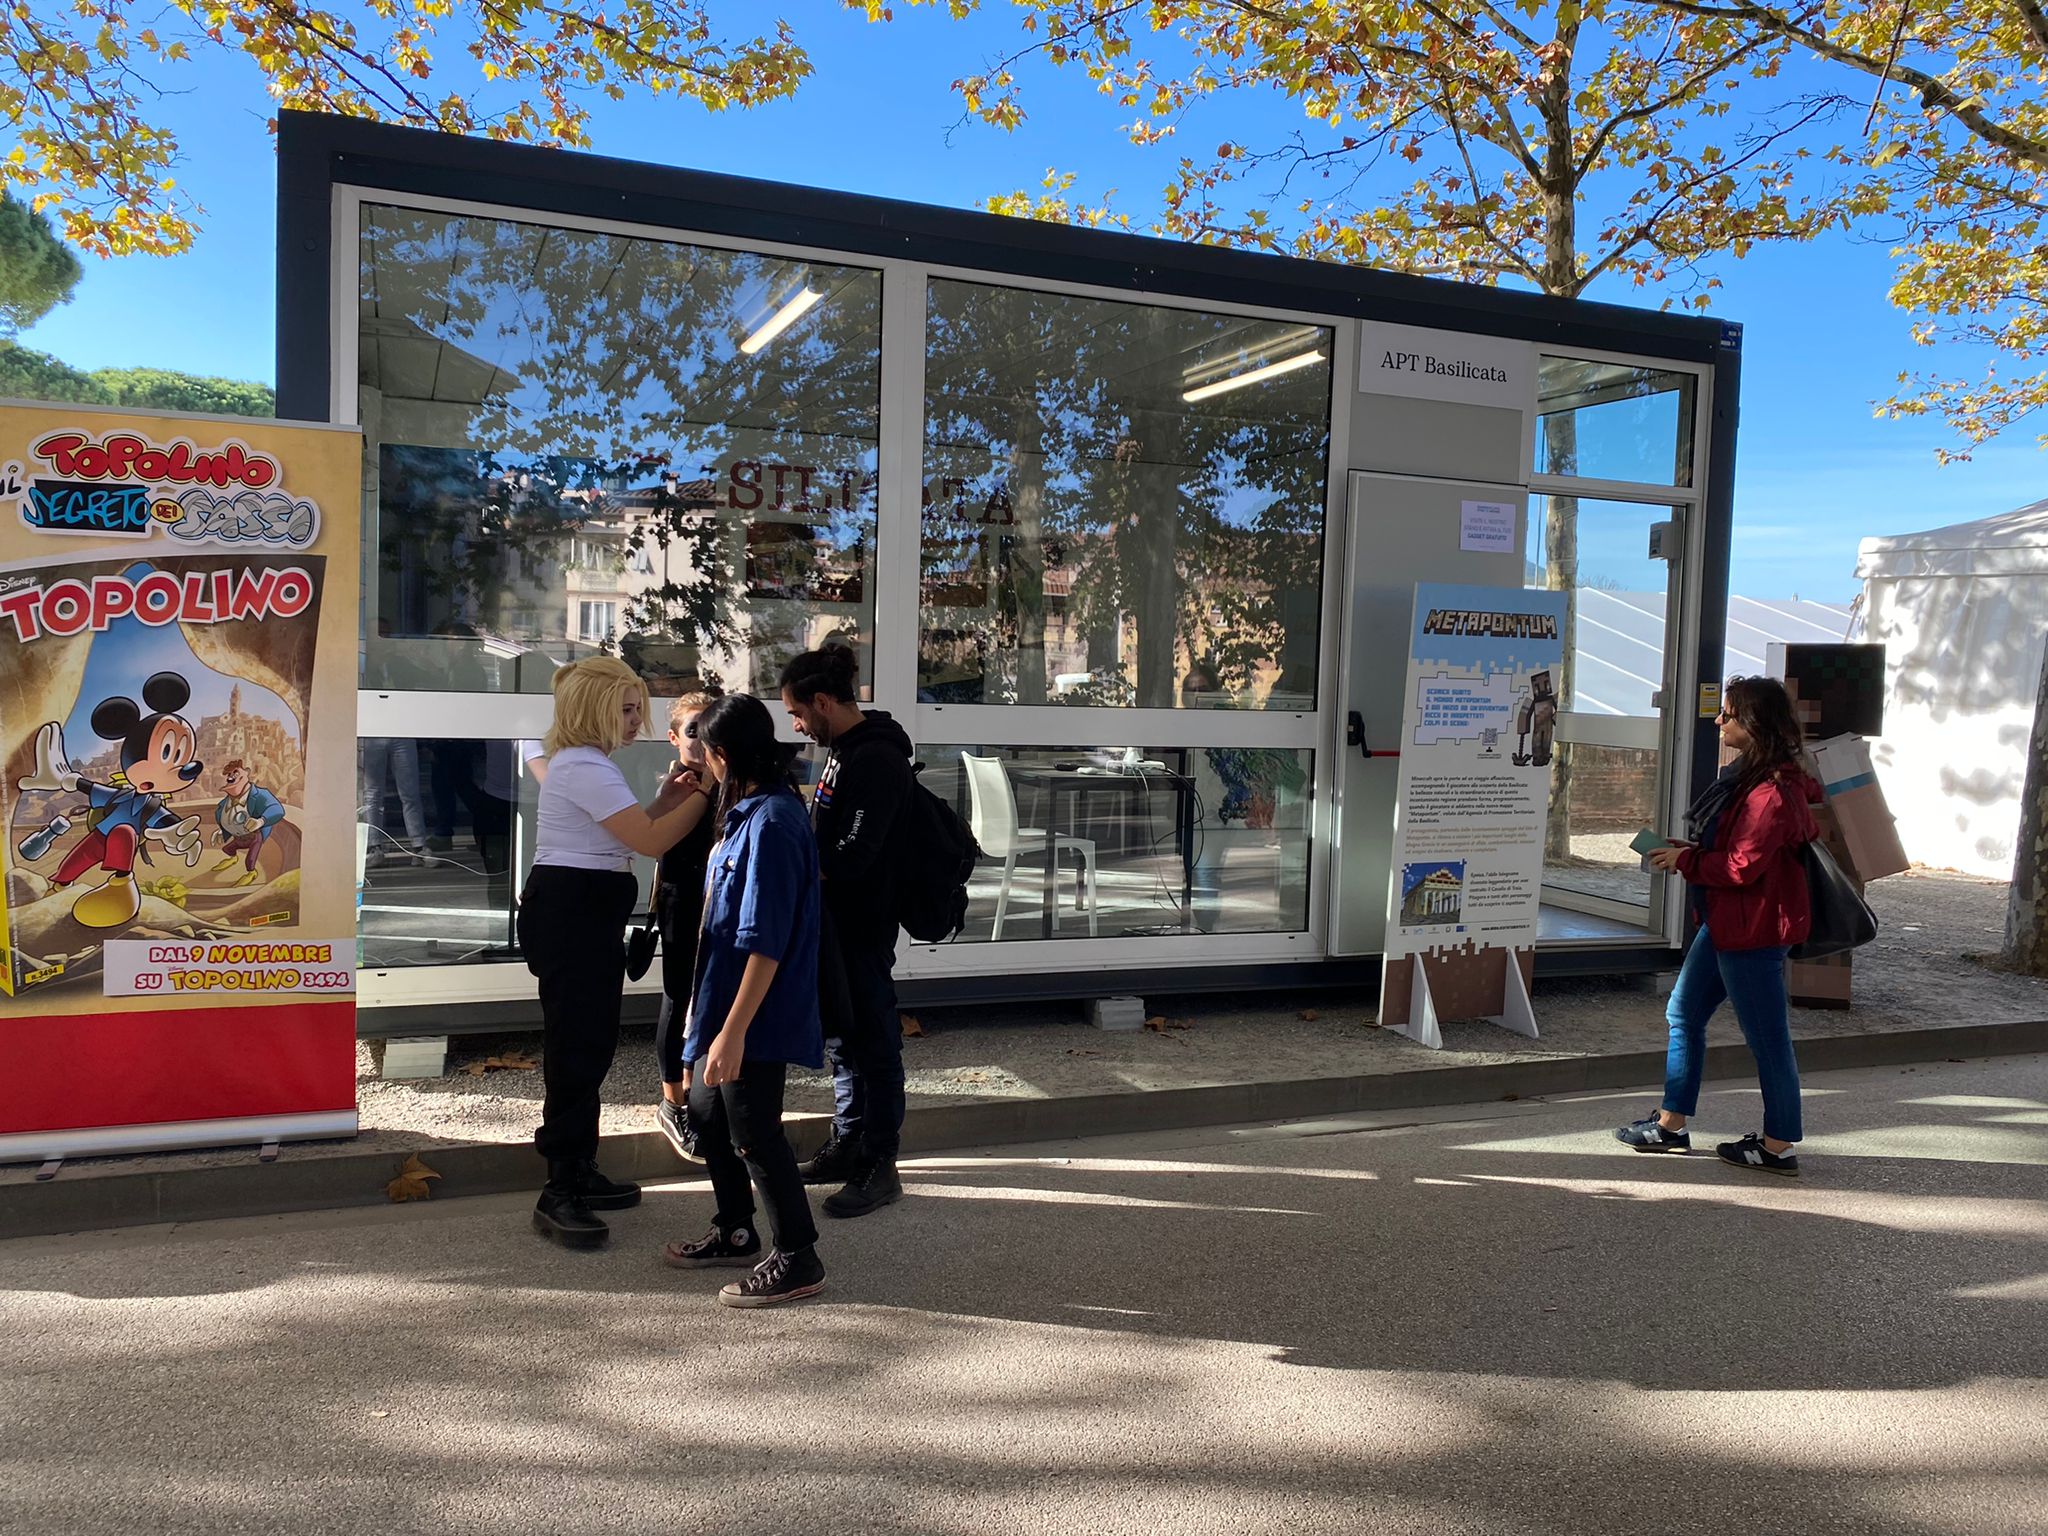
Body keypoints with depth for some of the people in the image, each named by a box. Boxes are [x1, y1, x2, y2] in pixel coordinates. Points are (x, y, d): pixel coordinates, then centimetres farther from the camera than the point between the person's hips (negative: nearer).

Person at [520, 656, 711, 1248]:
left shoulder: (585, 764, 18)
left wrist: (666, 796, 8)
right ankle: (560, 1195, -3)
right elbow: (651, 840, -21)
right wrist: (704, 792, -15)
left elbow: (624, 836, 18)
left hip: (585, 916, 11)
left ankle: (578, 1175, 26)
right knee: (577, 1048, -9)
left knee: (588, 1044, 15)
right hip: (570, 915, -11)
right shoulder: (585, 768, -16)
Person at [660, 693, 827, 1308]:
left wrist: (733, 1031, -26)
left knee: (752, 1130, 1)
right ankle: (735, 1232, 38)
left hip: (757, 1013, -10)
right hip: (724, 1000, 10)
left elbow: (765, 943, -26)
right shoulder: (750, 811, 7)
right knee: (707, 1109, 22)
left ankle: (796, 1258, 17)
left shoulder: (770, 823, -24)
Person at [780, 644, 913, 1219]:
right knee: (842, 1037, 19)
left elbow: (852, 857, -25)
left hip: (863, 928, -10)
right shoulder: (842, 750, 11)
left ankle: (880, 1166, 11)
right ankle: (847, 1146, 32)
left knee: (871, 1042, 0)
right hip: (838, 923, 10)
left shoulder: (876, 760, -20)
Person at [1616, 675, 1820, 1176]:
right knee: (1684, 1015, 16)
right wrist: (1690, 852, 4)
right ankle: (1672, 1124, 26)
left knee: (1767, 1036, 1)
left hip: (1753, 929, -11)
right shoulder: (1746, 775, 11)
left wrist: (1684, 860, -10)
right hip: (1725, 922, 11)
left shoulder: (1773, 791, -22)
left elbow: (1741, 866, -23)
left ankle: (1778, 1146, 14)